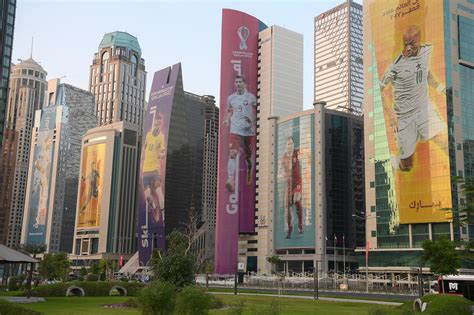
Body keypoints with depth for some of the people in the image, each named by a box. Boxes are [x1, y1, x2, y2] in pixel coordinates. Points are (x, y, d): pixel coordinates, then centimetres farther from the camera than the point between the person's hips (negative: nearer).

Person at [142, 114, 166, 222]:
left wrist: (162, 154, -33)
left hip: (155, 167, -5)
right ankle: (155, 210, 23)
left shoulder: (161, 137, -4)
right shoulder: (148, 134, 11)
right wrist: (142, 160, 23)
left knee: (158, 190, -16)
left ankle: (163, 213, -11)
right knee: (147, 194, 0)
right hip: (146, 168, 5)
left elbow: (164, 152, -10)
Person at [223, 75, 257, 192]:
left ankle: (249, 176, 35)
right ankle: (230, 180, -24)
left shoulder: (251, 97, 5)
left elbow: (255, 112, 9)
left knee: (249, 155, 11)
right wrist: (227, 119, 3)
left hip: (249, 130, 0)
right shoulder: (231, 98, 10)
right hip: (235, 129, 0)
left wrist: (252, 120, -10)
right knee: (233, 153, -18)